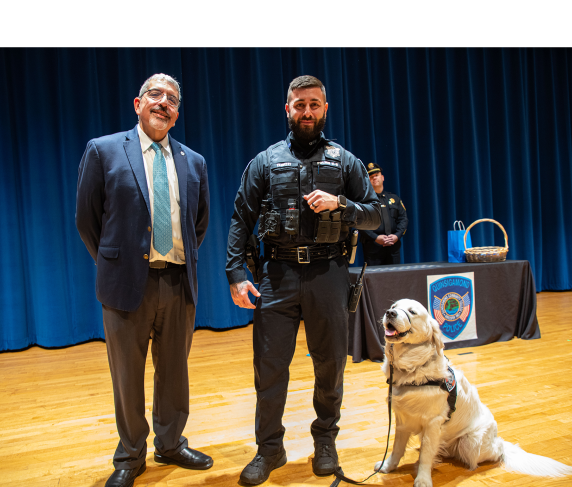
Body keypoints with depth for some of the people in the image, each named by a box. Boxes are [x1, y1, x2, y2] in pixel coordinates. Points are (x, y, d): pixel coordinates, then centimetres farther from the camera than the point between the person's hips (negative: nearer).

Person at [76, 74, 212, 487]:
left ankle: (171, 444, 36)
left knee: (174, 370, 15)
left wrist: (185, 261, 13)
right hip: (128, 282, -3)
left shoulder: (194, 162, 9)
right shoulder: (103, 151, -1)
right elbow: (87, 219, 1)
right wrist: (114, 264, 5)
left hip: (178, 282, 3)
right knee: (127, 375, 11)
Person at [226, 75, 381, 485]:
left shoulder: (344, 160, 9)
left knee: (331, 364, 10)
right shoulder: (266, 162, 8)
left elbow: (375, 216, 7)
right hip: (278, 274, 0)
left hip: (328, 272, 1)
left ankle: (325, 441, 32)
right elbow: (241, 220, 4)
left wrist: (339, 203, -11)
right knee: (269, 363, 4)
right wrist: (236, 274, -6)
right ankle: (270, 448, 23)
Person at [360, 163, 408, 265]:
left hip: (393, 247, 4)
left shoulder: (394, 198, 19)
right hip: (372, 248, -4)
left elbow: (403, 218, 13)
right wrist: (375, 238, -18)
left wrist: (397, 235, -5)